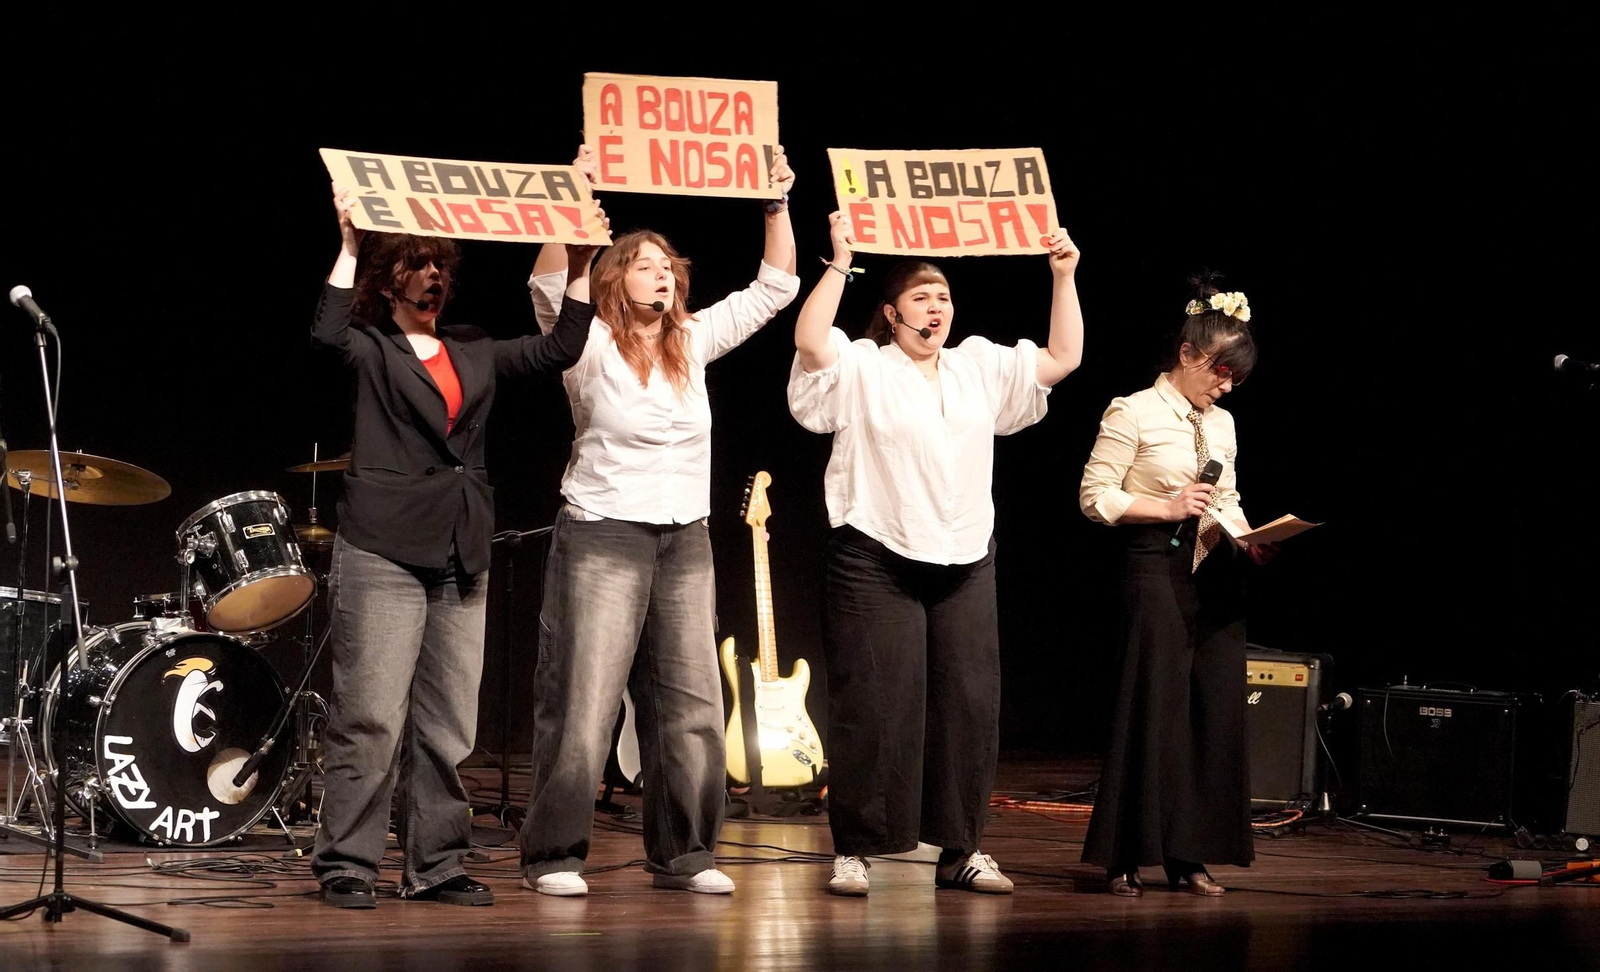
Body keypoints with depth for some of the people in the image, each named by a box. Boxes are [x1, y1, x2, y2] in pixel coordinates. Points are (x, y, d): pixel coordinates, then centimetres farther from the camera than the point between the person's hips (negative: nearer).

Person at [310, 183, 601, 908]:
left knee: (447, 728, 6)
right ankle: (345, 866, -3)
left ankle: (436, 867, 11)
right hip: (383, 554, -5)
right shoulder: (370, 350, 4)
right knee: (371, 719, -9)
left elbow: (560, 348, 12)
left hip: (460, 559, 5)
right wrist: (349, 244, -19)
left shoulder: (474, 353, 18)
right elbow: (327, 333, -17)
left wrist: (581, 265, 7)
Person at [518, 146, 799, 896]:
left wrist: (777, 202, 4)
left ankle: (682, 853, 13)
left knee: (691, 706, 5)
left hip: (685, 540, 6)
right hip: (603, 536, -5)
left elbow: (775, 287, 13)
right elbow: (548, 287, -22)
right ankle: (553, 855, 0)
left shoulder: (694, 343, 11)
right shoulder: (592, 347, -3)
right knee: (583, 705, -6)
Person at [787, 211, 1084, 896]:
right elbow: (809, 341, -20)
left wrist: (1063, 277, 7)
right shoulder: (860, 369, -1)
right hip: (876, 562, -5)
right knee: (876, 706, -5)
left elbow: (1062, 359, 12)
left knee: (969, 704, 4)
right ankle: (856, 851, 1)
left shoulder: (981, 367, 14)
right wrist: (839, 262, -20)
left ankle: (960, 848, 12)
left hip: (965, 564, 5)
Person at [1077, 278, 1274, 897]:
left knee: (1217, 708, 3)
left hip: (1215, 569, 7)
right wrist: (1167, 507, -15)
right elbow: (1095, 497, -7)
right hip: (1156, 565, -7)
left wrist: (1248, 539, 3)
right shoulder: (1134, 414, -5)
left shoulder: (1222, 423, 15)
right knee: (1155, 706, -7)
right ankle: (1127, 858, 1)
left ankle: (1190, 856, 10)